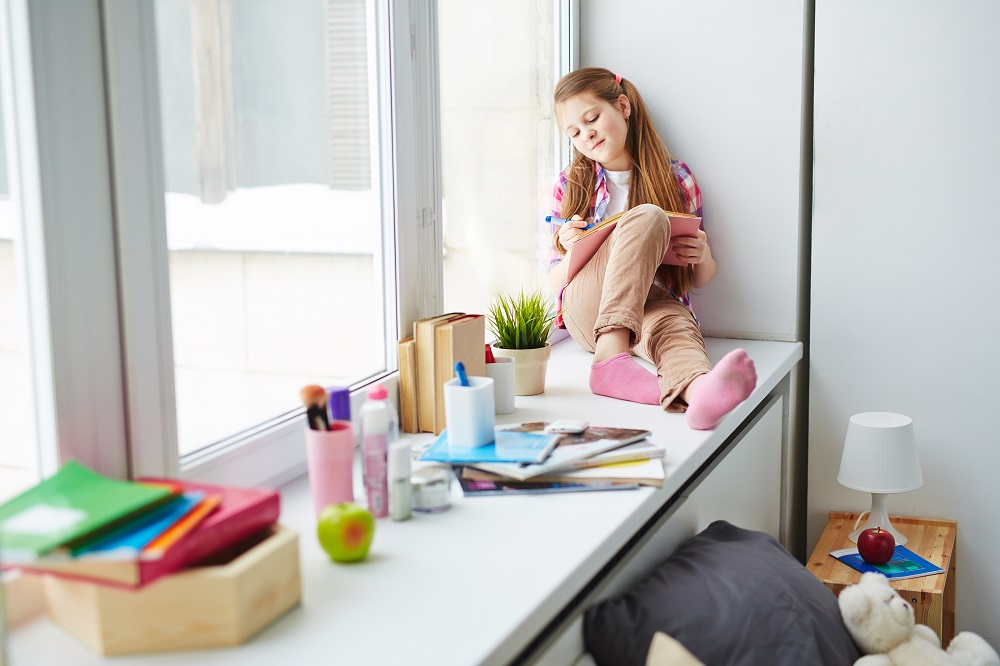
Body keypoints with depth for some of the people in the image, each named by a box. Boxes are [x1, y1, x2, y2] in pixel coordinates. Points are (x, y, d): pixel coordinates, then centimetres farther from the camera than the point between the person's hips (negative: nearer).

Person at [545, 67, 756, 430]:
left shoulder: (675, 178, 11)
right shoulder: (570, 186, 12)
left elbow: (701, 278, 15)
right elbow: (555, 281, 10)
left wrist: (702, 256, -10)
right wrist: (573, 251, -12)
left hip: (653, 304, 1)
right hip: (587, 310, -1)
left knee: (675, 325, -39)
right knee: (647, 217, -29)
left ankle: (699, 391, -77)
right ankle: (612, 355, -51)